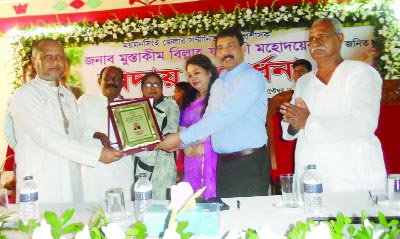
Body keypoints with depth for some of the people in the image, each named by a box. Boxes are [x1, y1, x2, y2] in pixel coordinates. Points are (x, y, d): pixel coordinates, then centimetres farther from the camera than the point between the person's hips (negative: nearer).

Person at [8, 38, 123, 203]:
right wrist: (97, 154, -20)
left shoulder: (68, 96, 16)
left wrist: (105, 150, -3)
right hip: (40, 187, -6)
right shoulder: (25, 95, -7)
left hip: (71, 182, 6)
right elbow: (46, 138, -17)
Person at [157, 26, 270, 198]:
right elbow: (208, 119, 13)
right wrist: (185, 143, -4)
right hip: (223, 163, 7)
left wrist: (181, 137, -20)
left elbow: (225, 115, -20)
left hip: (250, 163, -6)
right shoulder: (218, 84, 15)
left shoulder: (252, 78, -10)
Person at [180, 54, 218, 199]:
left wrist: (204, 146, -16)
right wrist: (185, 146, -3)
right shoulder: (188, 101, 19)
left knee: (212, 196, -8)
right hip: (191, 160, 6)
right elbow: (182, 130, 16)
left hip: (212, 158, -5)